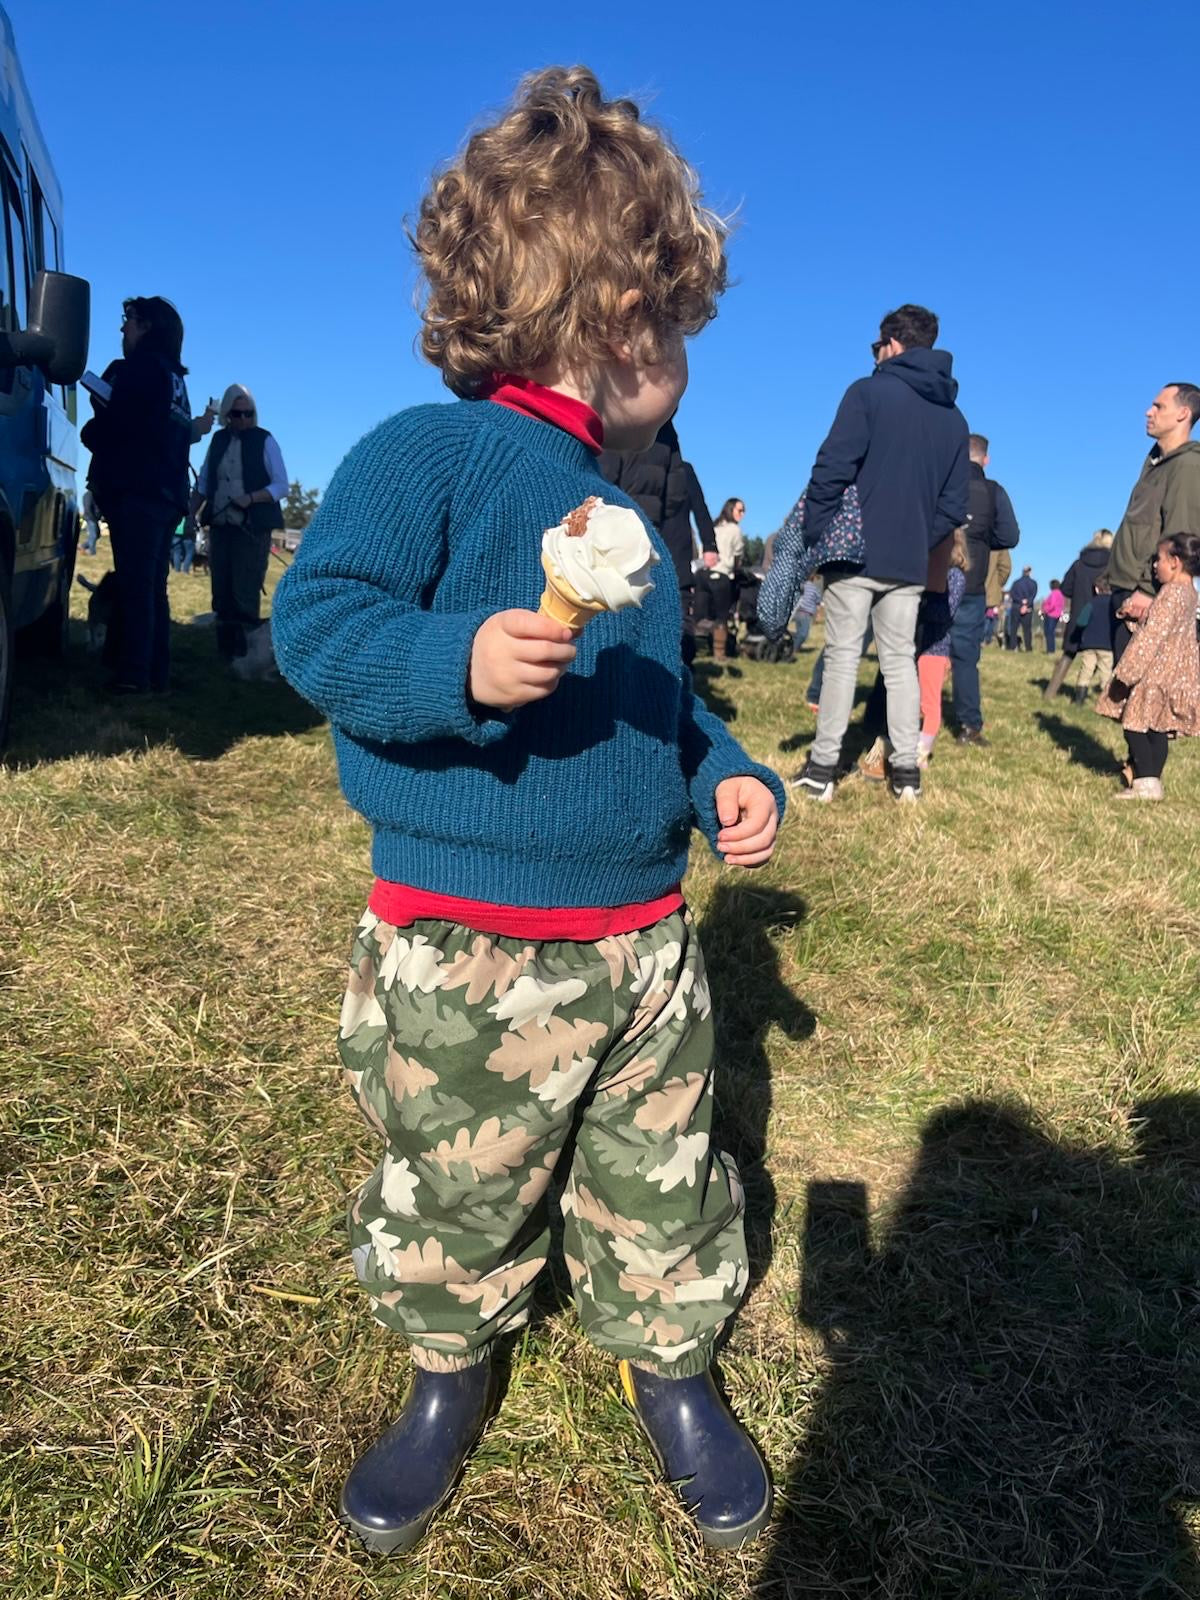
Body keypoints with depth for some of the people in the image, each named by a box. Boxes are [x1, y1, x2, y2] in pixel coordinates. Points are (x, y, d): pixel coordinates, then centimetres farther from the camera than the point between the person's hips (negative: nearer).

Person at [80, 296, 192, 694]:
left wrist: (88, 432, 8)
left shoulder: (137, 369, -5)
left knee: (134, 584, -12)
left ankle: (133, 674, -15)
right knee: (152, 586, 9)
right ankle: (155, 673, 8)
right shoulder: (174, 378, 22)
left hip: (136, 492, -9)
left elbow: (111, 428, -12)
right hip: (167, 494, 9)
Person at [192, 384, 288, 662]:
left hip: (253, 528, -5)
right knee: (221, 595, 5)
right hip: (220, 526, 5)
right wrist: (190, 514, 6)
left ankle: (246, 657, -7)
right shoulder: (219, 439, 11)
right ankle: (225, 655, 11)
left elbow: (281, 485, -6)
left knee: (245, 595, -10)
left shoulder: (264, 440, -2)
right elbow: (203, 482, 16)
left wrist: (251, 498, -20)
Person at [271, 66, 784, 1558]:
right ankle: (450, 1370, 43)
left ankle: (672, 1365, 44)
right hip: (462, 952, -6)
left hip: (642, 936, 6)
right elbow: (315, 619, -18)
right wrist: (456, 662, -33)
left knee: (661, 1180, 18)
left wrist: (727, 776, 5)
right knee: (453, 1195, 15)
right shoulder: (425, 454, -11)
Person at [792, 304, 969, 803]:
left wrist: (811, 536, -8)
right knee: (901, 660, 10)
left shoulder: (869, 392, -3)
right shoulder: (954, 417, 14)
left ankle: (822, 769, 0)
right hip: (910, 563, 5)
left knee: (842, 657, -1)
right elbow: (954, 505, 12)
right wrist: (921, 541, 15)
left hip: (855, 553, -5)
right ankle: (906, 771, 10)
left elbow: (832, 470, -12)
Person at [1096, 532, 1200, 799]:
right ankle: (1152, 780, 13)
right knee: (1157, 729, 10)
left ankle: (1146, 783, -8)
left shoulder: (1171, 592, -17)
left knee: (1134, 724, -6)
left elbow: (1152, 635, -21)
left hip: (1156, 672, -9)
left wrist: (1126, 673, -19)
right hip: (1173, 673, 9)